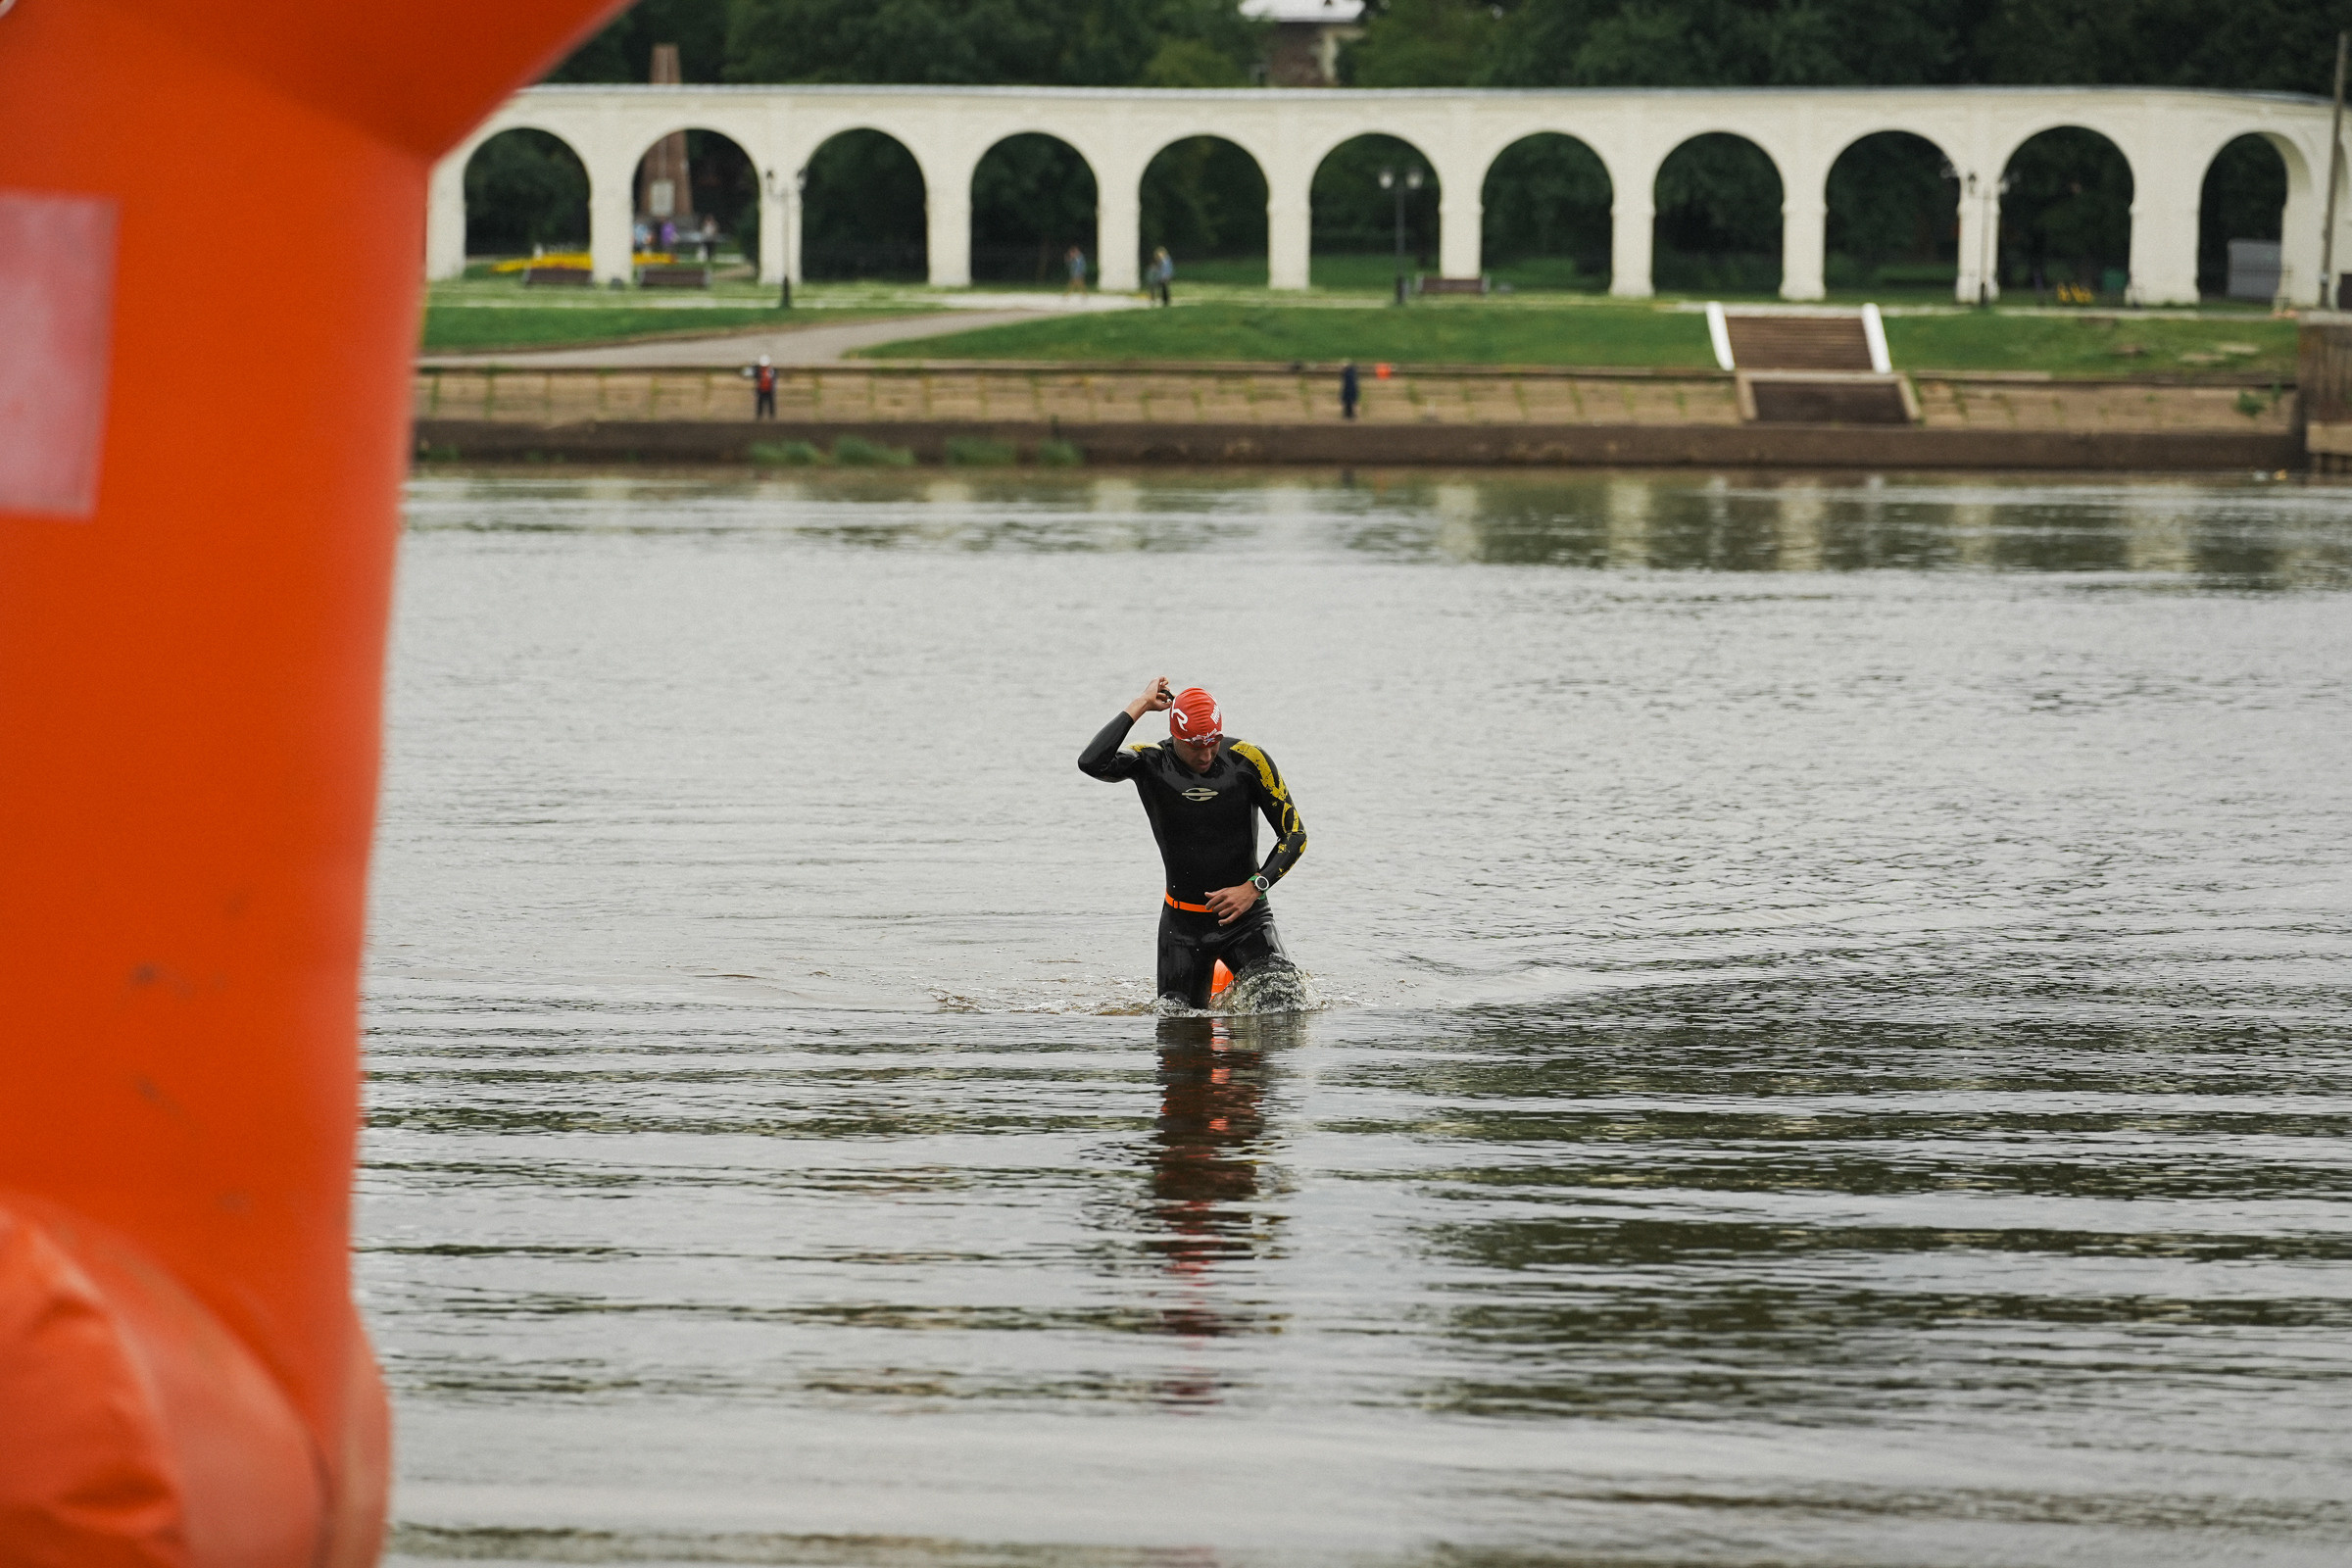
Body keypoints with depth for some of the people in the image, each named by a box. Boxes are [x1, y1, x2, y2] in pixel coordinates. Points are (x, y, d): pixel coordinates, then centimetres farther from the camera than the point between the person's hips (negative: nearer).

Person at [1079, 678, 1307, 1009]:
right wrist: (1139, 706, -22)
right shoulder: (1151, 764, -8)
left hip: (1243, 915, -1)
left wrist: (1253, 888, -18)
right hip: (1182, 922, 1)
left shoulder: (1247, 760, -10)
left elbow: (1295, 834, -5)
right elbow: (1092, 763, -29)